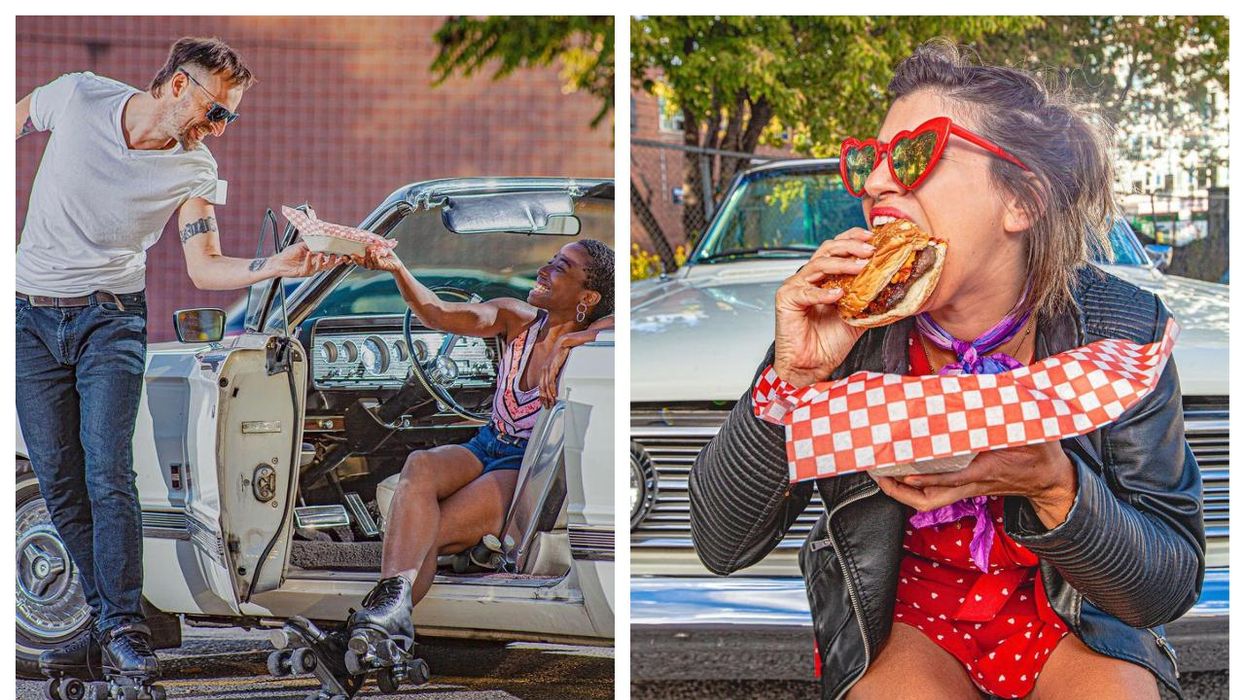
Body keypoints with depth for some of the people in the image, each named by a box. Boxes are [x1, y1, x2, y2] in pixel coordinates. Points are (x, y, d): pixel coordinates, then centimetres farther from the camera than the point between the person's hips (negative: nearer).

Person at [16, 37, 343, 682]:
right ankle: (110, 620, 10)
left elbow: (204, 268, -8)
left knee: (107, 477, -16)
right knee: (59, 483, 2)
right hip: (30, 319, 1)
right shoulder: (76, 97, -8)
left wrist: (275, 266, -24)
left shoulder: (195, 172, -6)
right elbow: (17, 119, 12)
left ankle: (122, 629, -16)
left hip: (110, 320, -1)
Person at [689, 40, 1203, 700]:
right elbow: (722, 546, -12)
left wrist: (1054, 489, -32)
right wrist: (792, 381, -27)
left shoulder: (1121, 328, -14)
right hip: (905, 618, 0)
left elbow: (1172, 587, -13)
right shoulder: (839, 325, -12)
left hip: (1075, 625, 0)